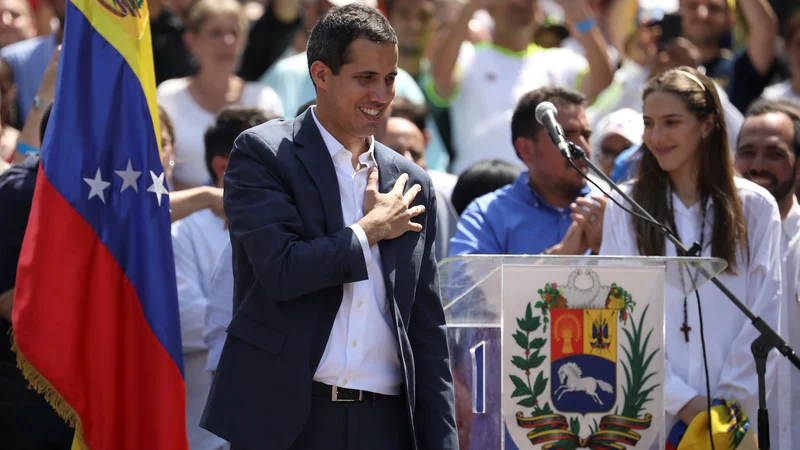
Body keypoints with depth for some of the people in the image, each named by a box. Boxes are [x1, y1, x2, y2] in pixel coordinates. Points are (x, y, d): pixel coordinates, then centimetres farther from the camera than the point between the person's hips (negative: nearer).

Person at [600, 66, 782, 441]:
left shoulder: (756, 208, 6)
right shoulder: (625, 208, 6)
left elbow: (764, 314, 4)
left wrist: (734, 401, -6)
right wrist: (682, 402, -9)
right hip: (650, 412, 0)